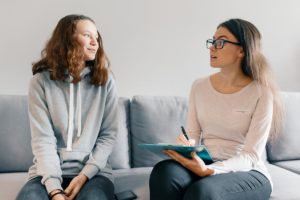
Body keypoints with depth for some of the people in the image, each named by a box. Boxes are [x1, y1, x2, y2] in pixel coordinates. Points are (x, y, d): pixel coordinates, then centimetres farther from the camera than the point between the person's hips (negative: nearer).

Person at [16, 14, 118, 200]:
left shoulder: (105, 80, 2)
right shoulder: (41, 80, 0)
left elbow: (109, 134, 1)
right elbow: (42, 138, -7)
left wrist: (85, 174, -11)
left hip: (93, 171, 0)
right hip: (50, 171, 1)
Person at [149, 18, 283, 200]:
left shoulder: (261, 93, -9)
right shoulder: (200, 86, 5)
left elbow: (251, 156, -13)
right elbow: (193, 135, 6)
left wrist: (210, 171, -29)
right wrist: (185, 146, -18)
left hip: (247, 173, -3)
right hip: (204, 165, 4)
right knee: (164, 172, -29)